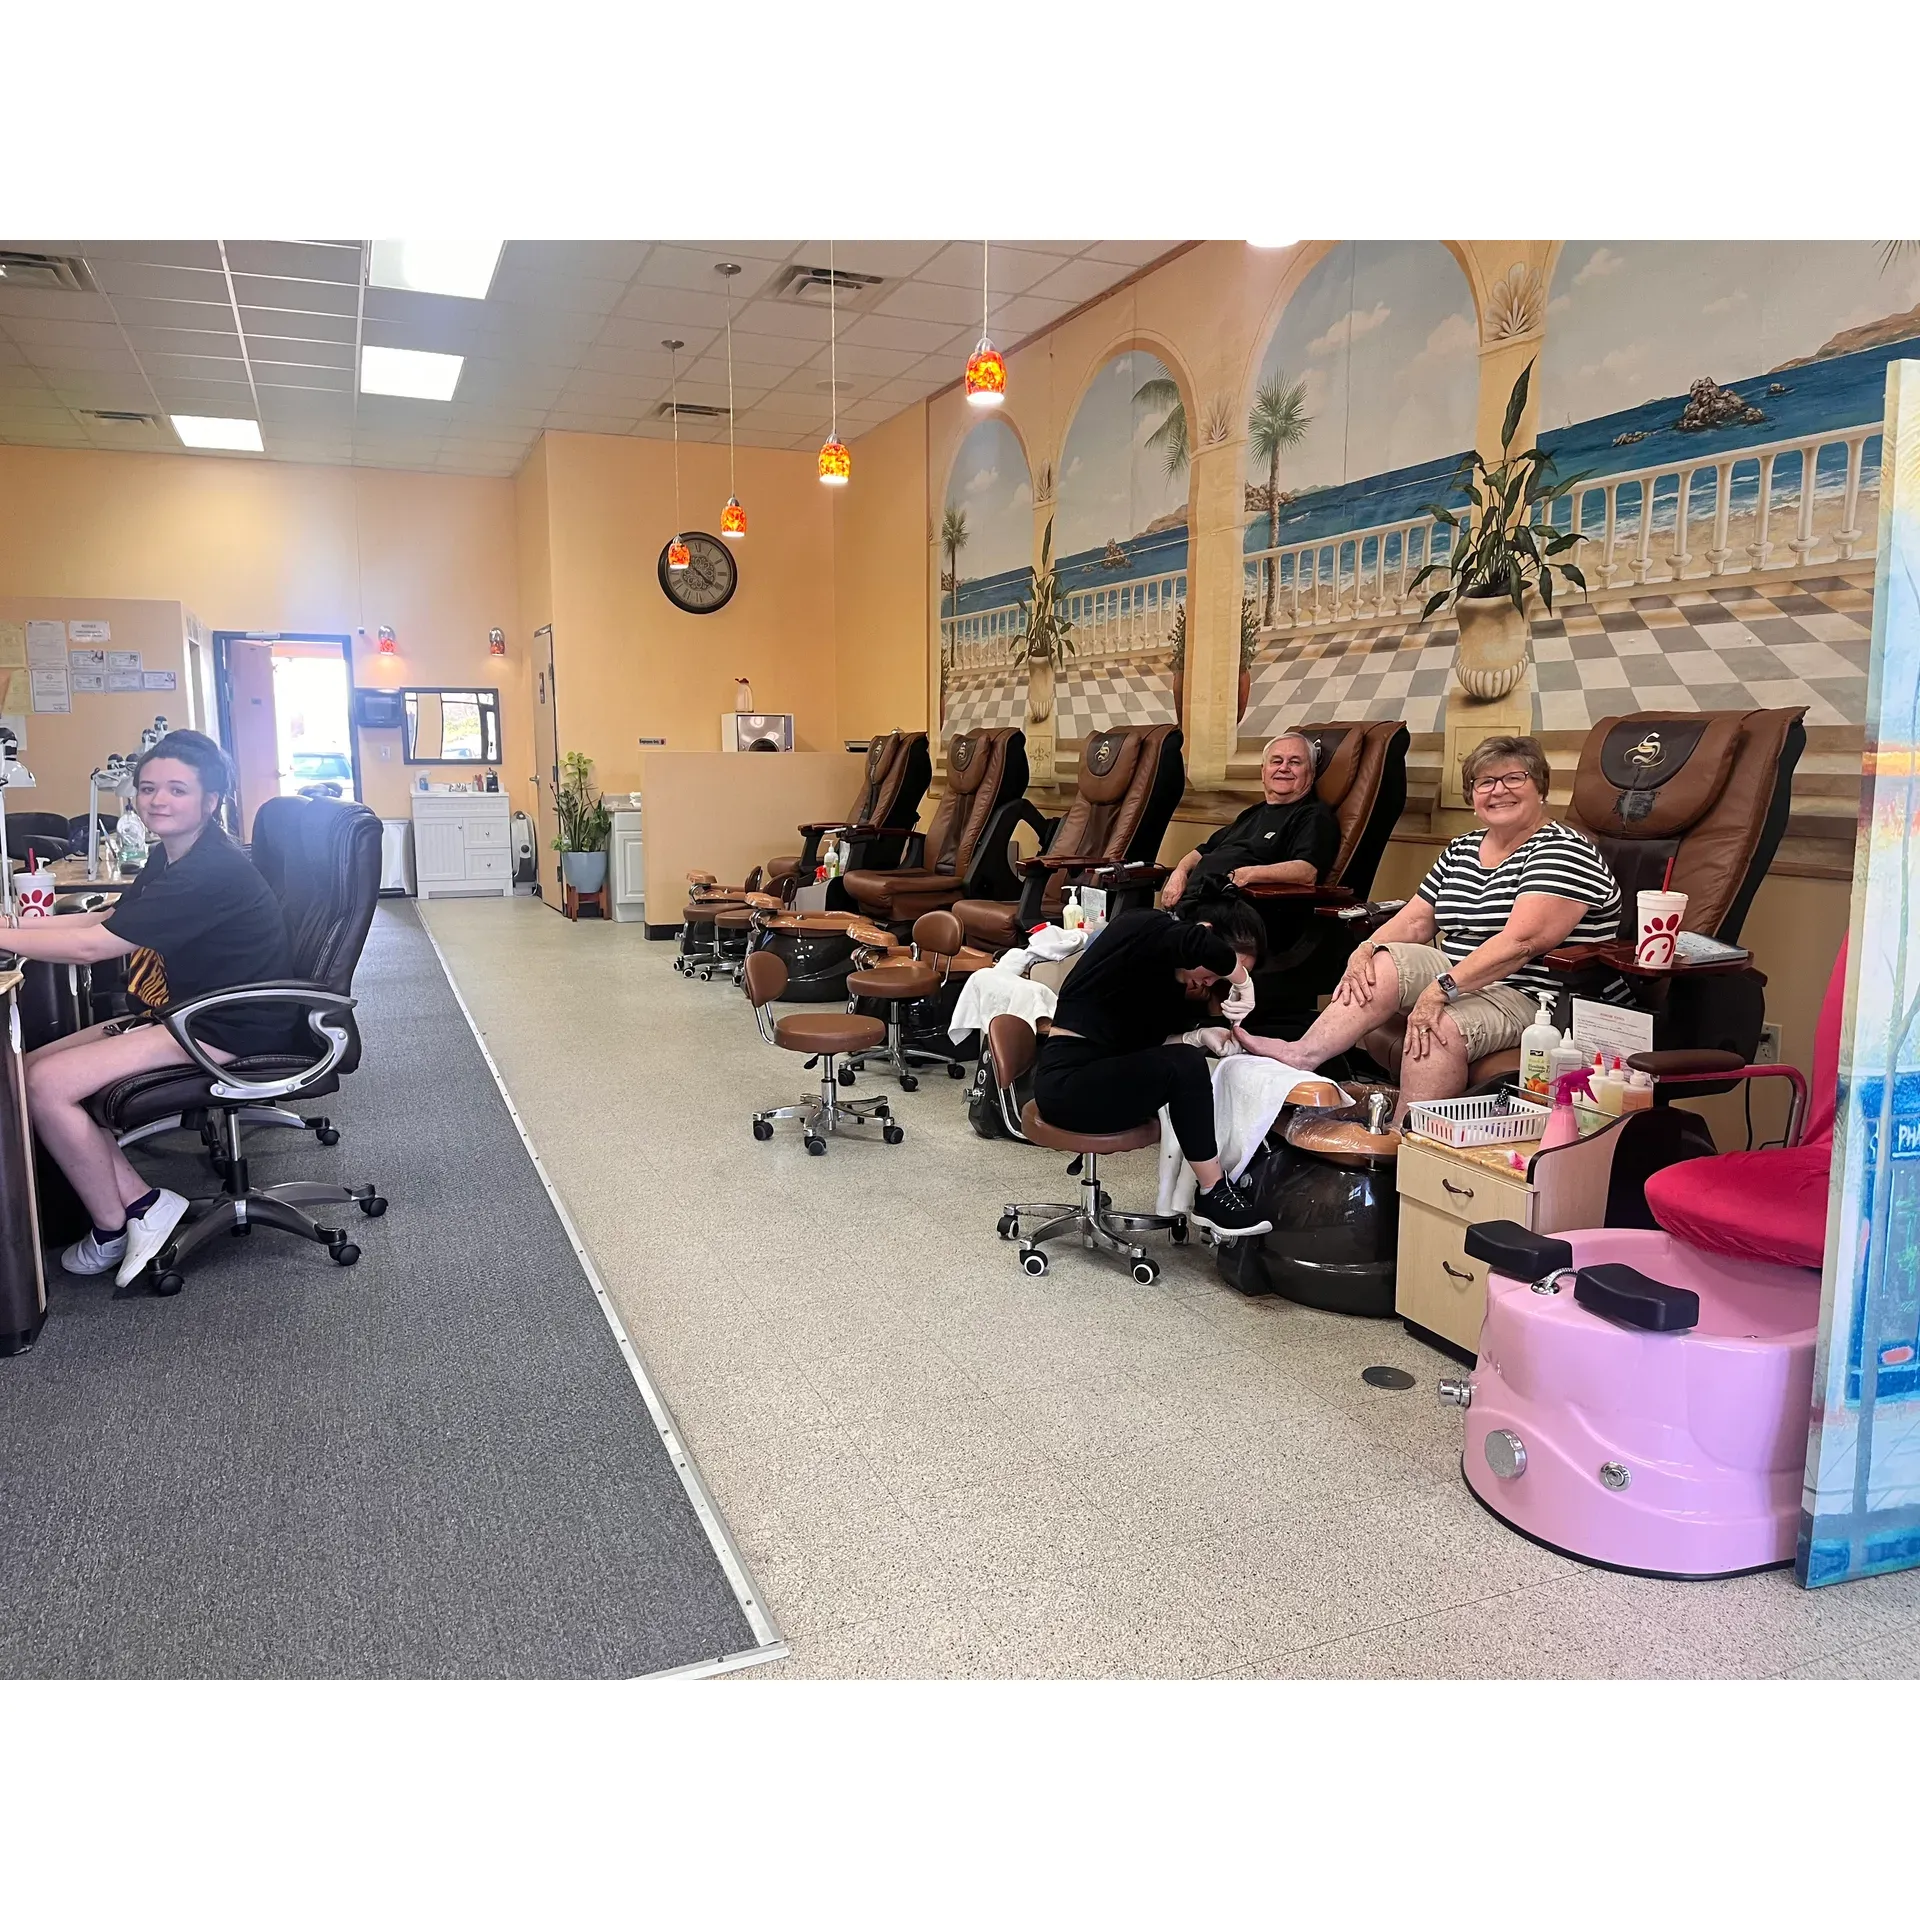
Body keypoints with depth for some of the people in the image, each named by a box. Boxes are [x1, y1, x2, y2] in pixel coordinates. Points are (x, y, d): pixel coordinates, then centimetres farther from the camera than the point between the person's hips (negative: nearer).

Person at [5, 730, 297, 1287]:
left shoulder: (213, 872, -23)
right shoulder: (168, 858, 10)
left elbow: (92, 945, -23)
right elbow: (105, 919, 18)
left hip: (228, 1031, -10)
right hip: (181, 1013, 10)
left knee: (47, 1085, -16)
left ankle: (112, 1229, 3)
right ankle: (140, 1202, 3)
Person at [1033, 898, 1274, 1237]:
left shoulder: (1162, 973, 14)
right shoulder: (1143, 928, -13)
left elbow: (1149, 1038, 10)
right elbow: (1197, 945, -33)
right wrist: (1238, 974, -17)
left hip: (1090, 1076, 10)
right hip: (1067, 1083, -10)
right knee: (1184, 1066, -22)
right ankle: (1214, 1194, -11)